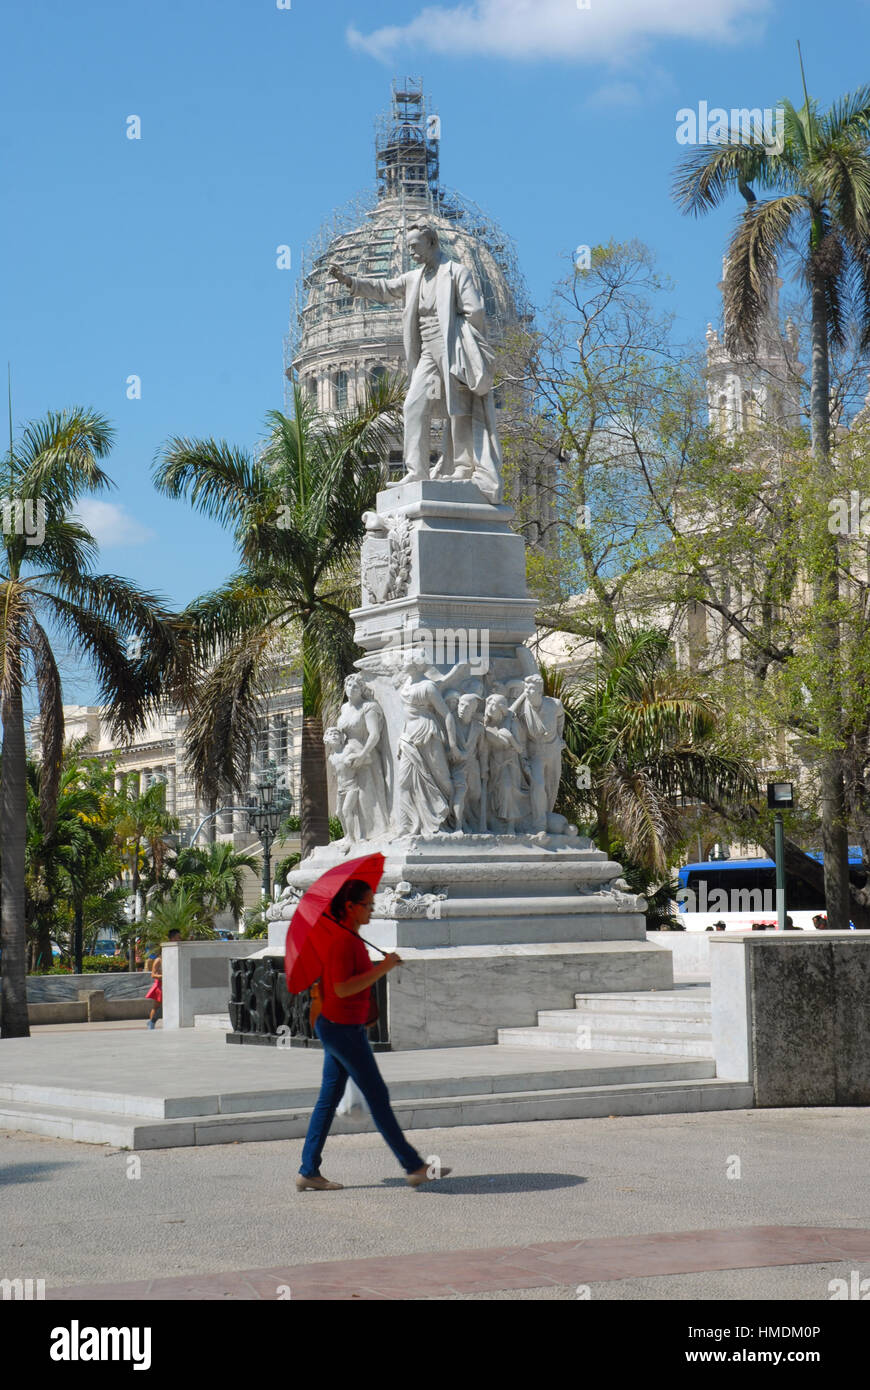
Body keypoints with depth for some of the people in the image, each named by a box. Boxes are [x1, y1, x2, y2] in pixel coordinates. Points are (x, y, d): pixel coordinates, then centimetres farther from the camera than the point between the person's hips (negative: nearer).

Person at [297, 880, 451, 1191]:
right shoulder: (343, 940, -18)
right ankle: (413, 1167, 1)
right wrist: (382, 969, -23)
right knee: (377, 1095, -5)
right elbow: (342, 988, -25)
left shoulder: (350, 938, 15)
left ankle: (309, 1171, 12)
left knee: (329, 1097, 10)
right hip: (342, 1028, -10)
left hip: (335, 1027, 10)